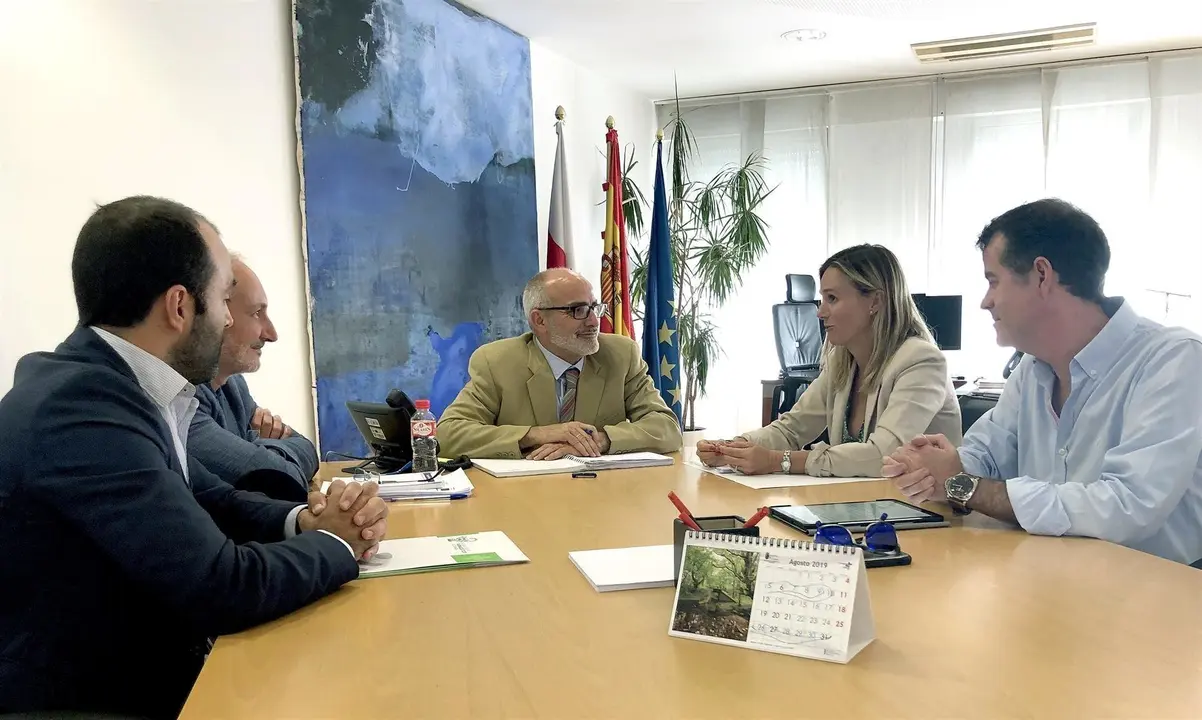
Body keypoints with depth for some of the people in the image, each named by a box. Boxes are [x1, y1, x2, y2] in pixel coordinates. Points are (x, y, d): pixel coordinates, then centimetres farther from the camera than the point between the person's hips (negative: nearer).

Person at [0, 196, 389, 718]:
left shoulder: (108, 384, 1)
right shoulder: (79, 405, -25)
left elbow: (208, 502, 12)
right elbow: (224, 587, -27)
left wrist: (302, 520, -7)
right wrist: (335, 543, -10)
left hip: (145, 671, 8)